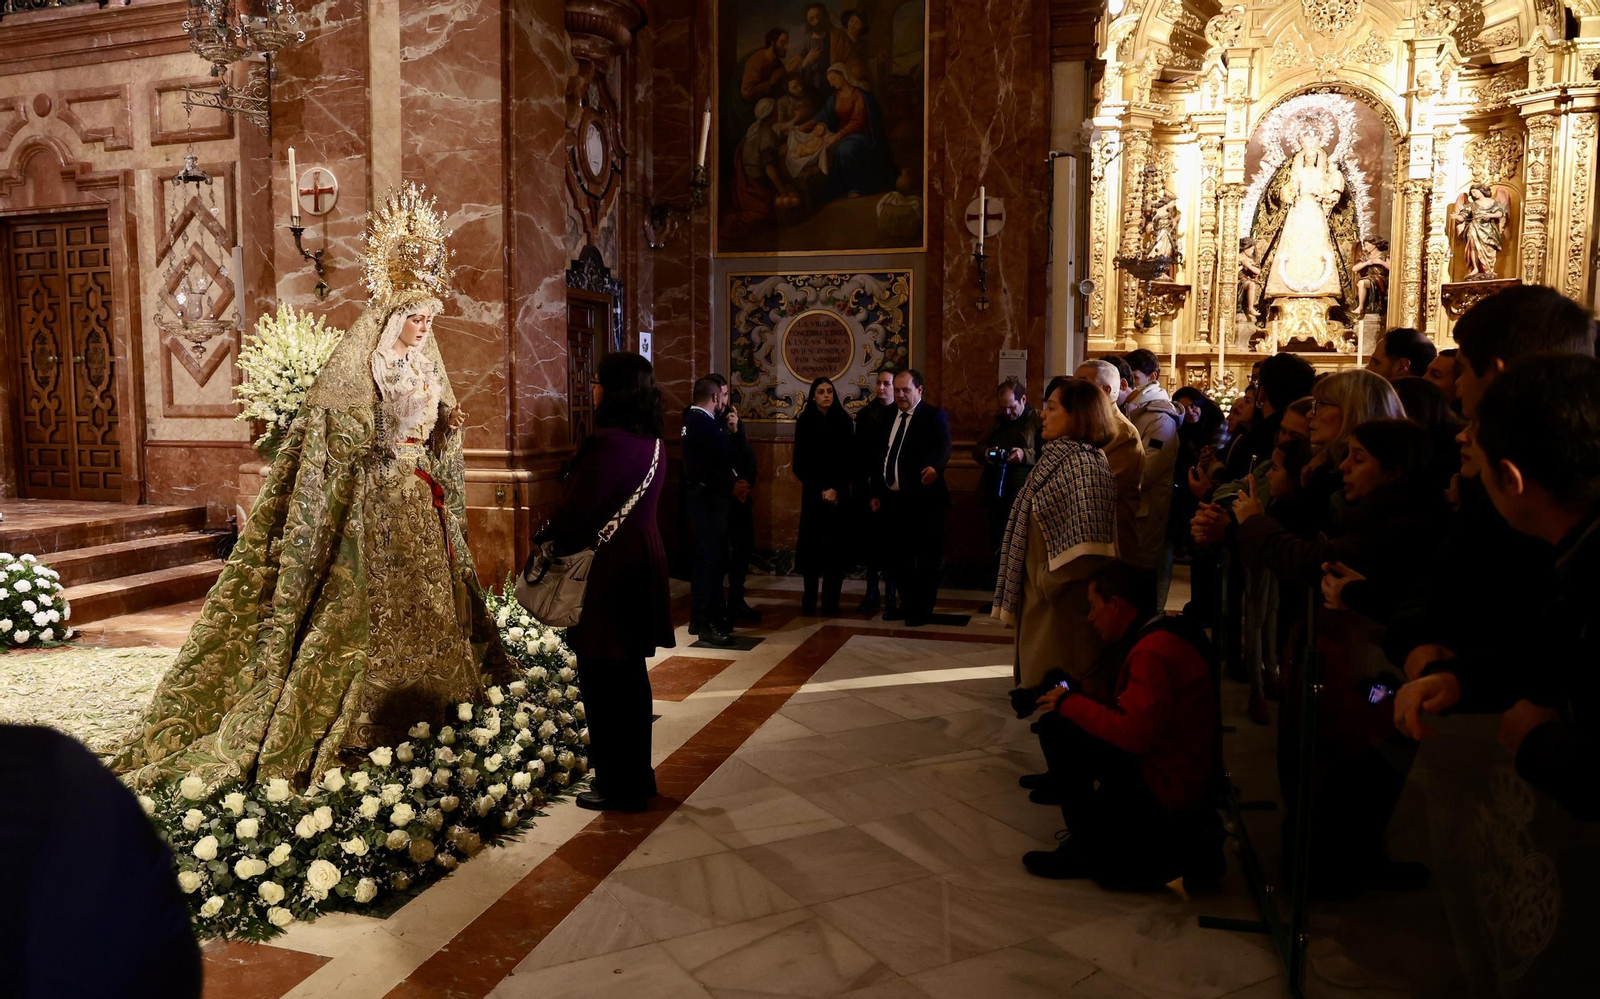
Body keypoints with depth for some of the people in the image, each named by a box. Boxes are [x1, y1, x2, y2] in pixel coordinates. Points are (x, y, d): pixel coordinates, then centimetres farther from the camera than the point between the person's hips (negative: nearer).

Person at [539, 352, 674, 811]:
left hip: (608, 569, -9)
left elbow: (574, 513, -20)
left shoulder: (607, 443, -20)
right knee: (630, 673, 18)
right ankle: (638, 775, 30)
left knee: (604, 677, 3)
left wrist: (544, 538, 2)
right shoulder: (653, 444, 7)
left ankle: (618, 786, 13)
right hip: (643, 561, 9)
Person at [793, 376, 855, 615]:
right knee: (811, 543, -3)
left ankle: (831, 602, 2)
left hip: (839, 492, 1)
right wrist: (822, 489, -8)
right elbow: (800, 463, 0)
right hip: (813, 492, 0)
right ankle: (809, 600, 5)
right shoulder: (804, 422, 1)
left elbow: (849, 460, 2)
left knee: (836, 545, -2)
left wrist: (835, 489, -10)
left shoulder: (844, 421, 3)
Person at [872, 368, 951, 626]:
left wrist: (934, 466, -45)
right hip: (895, 498, 7)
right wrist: (876, 492, 14)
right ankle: (907, 604, 28)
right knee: (900, 555, 14)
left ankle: (923, 609, 14)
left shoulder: (934, 415, -7)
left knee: (926, 556, 3)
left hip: (922, 498, -6)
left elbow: (943, 447, -24)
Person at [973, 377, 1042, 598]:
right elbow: (976, 449, 17)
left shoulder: (1039, 420, -5)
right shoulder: (997, 421, 17)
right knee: (997, 548, 13)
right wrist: (985, 453, -5)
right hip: (996, 495, 7)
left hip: (1024, 497, -7)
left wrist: (1026, 455, -26)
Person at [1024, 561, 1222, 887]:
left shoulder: (1155, 652, -21)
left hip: (1163, 785, -10)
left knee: (1057, 728, -15)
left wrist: (1070, 704, -16)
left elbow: (1134, 734, -28)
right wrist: (1077, 700, 4)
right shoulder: (1161, 637, 10)